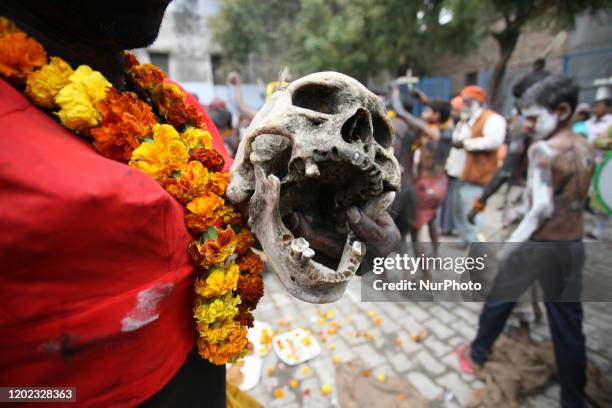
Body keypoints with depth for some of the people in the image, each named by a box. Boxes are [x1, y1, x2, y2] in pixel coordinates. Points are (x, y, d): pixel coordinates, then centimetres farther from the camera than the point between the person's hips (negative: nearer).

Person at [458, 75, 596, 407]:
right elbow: (576, 199, 13)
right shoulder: (587, 149, 6)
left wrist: (509, 245, -20)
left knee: (498, 299, 16)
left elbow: (542, 207, -24)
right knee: (569, 327, 15)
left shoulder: (543, 149, -16)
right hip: (574, 246, 6)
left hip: (539, 244, -6)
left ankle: (476, 355, 35)